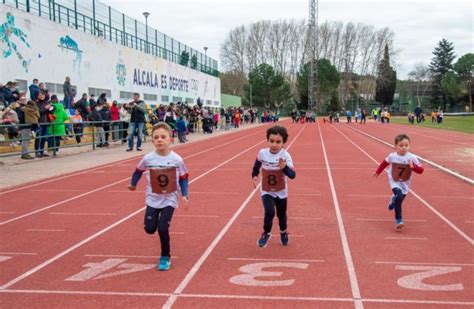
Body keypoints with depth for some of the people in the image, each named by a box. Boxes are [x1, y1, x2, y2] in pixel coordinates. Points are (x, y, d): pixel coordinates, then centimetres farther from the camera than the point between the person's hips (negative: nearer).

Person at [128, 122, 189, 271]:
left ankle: (165, 257, 12)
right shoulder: (148, 158, -12)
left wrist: (184, 195, -11)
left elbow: (183, 178, -4)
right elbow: (139, 170, 8)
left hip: (169, 200, -2)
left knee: (162, 228, -12)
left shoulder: (176, 159, -16)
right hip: (152, 199, 2)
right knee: (150, 228, 1)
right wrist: (133, 184, 8)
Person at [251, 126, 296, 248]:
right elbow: (257, 166, 8)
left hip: (281, 192, 0)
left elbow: (292, 175, -30)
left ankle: (283, 232, 47)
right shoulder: (262, 153, -15)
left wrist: (284, 168, -47)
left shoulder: (285, 156, -23)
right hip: (267, 191, 0)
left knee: (281, 214, 18)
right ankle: (266, 233, 6)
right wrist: (254, 175, -4)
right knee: (269, 212, -19)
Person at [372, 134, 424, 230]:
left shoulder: (412, 158, -15)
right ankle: (398, 220, -20)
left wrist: (413, 167, -33)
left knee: (399, 199, 14)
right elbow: (384, 163, 8)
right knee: (399, 196, -26)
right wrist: (377, 172, 17)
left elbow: (420, 170, -14)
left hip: (405, 183, 2)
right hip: (394, 182, -2)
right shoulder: (392, 156, -13)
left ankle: (393, 200, 56)